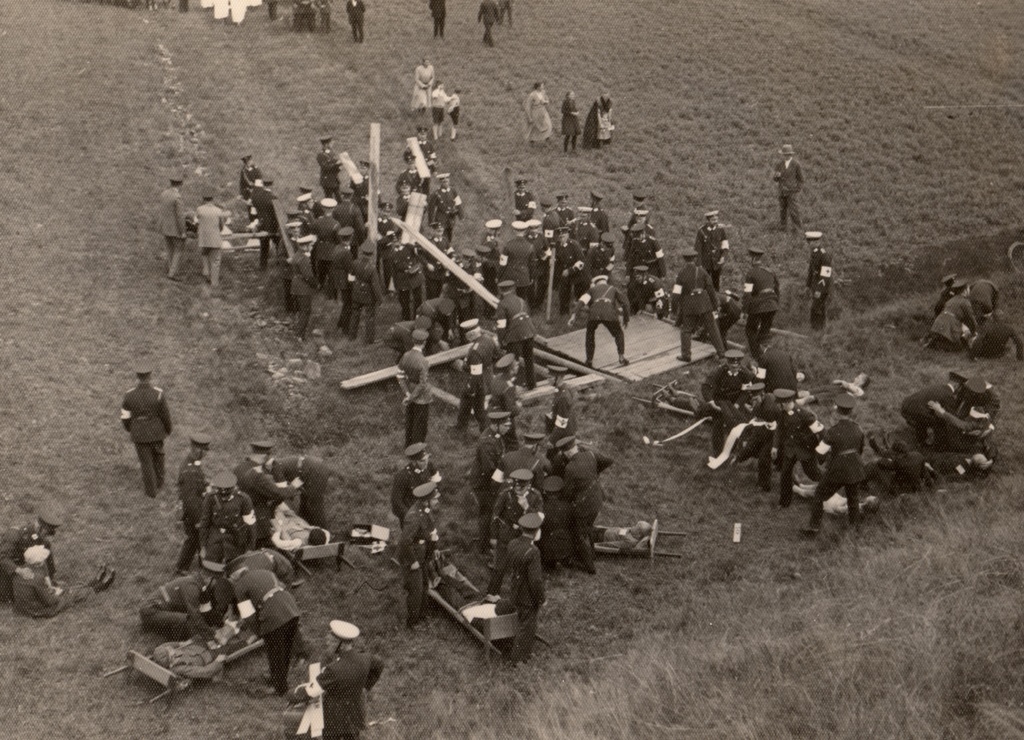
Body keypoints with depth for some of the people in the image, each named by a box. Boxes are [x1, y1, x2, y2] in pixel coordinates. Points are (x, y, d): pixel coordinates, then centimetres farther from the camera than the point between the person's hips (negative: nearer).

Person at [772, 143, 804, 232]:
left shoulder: (796, 165, -6)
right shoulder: (779, 165, 5)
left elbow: (801, 179, 0)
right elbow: (775, 179, 8)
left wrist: (798, 191, -6)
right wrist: (776, 175, -17)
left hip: (792, 192, -4)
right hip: (782, 192, 4)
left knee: (793, 212, -6)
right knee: (782, 211, 6)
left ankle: (796, 229, 5)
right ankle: (782, 229, 14)